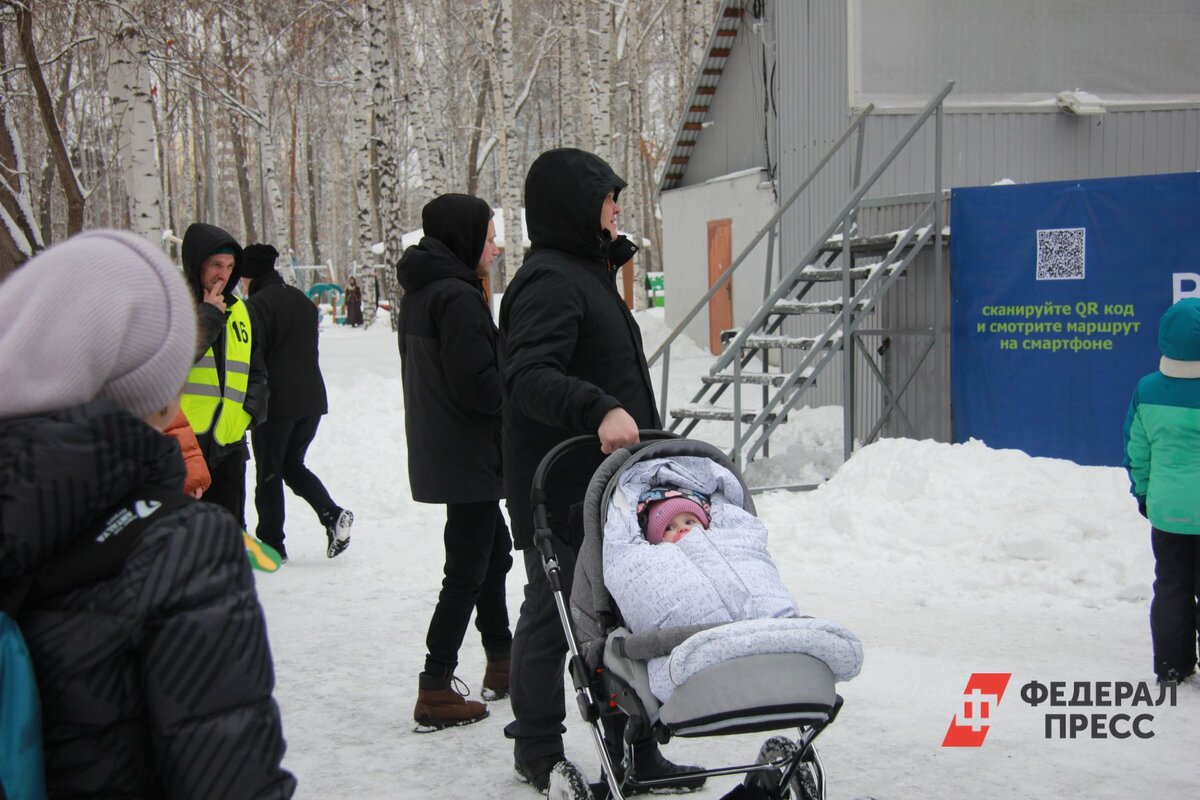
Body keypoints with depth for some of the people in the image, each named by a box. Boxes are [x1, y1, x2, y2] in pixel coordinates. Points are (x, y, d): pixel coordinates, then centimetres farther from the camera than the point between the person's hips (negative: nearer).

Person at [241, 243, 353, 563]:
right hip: (312, 399, 7)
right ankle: (333, 514, -2)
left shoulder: (257, 305, -12)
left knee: (268, 473, 5)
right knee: (293, 465, 18)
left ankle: (272, 543, 8)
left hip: (275, 402, -7)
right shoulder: (303, 301, 12)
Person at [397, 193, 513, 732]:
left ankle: (500, 664, 31)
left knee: (493, 551, 21)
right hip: (469, 458, -10)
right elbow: (478, 384, -24)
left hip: (437, 450, 10)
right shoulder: (458, 298, -20)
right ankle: (435, 692, 2)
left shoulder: (419, 293, 10)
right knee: (467, 572, -2)